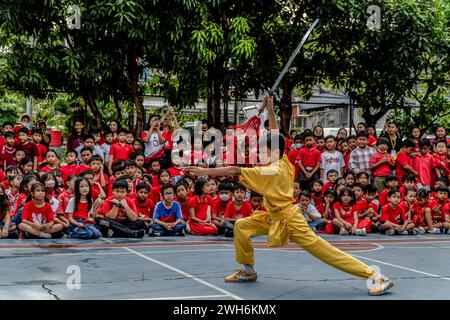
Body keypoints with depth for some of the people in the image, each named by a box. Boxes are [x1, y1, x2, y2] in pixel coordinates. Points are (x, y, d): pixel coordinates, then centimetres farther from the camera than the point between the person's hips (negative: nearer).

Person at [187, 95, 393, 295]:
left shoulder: (272, 171, -20)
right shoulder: (284, 162, 1)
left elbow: (234, 171, -21)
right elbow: (275, 138, 14)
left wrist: (205, 171, -18)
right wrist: (270, 109, 10)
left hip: (288, 219, -9)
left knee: (324, 251, -10)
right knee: (241, 226, 6)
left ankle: (376, 277, -10)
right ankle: (248, 271, 18)